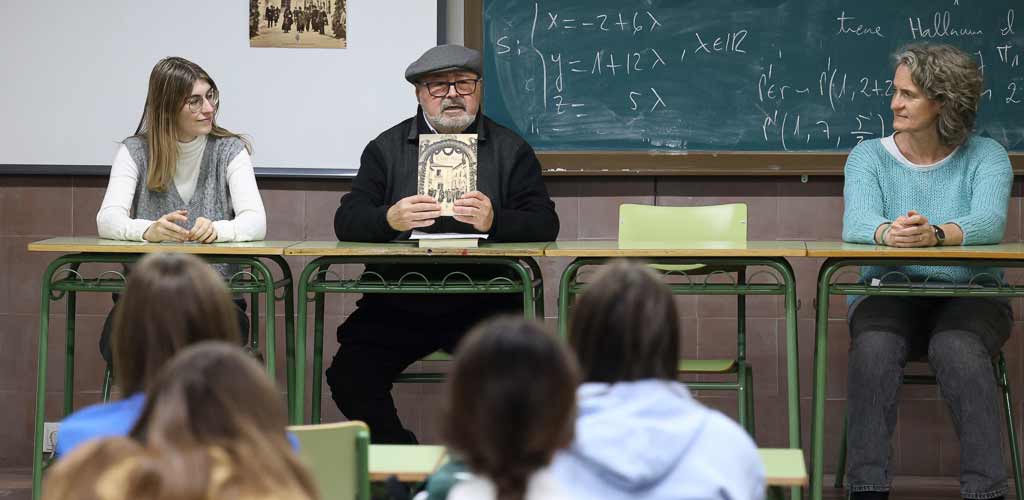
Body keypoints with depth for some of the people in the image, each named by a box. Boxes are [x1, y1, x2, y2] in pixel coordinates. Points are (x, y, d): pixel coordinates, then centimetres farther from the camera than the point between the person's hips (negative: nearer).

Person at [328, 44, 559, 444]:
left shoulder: (511, 150, 11)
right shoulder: (386, 148, 14)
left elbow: (544, 225, 1)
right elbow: (347, 222, 4)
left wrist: (495, 221, -21)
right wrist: (389, 219, -19)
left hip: (482, 304, -1)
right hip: (398, 302, 2)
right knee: (349, 376, -22)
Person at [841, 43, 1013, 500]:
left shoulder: (985, 156, 2)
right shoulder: (869, 156, 7)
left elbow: (989, 221, -18)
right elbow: (857, 221, -13)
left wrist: (935, 234, -40)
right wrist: (889, 232, -39)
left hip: (968, 294, -1)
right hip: (890, 292, 1)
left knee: (958, 350, -34)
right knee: (874, 348, -32)